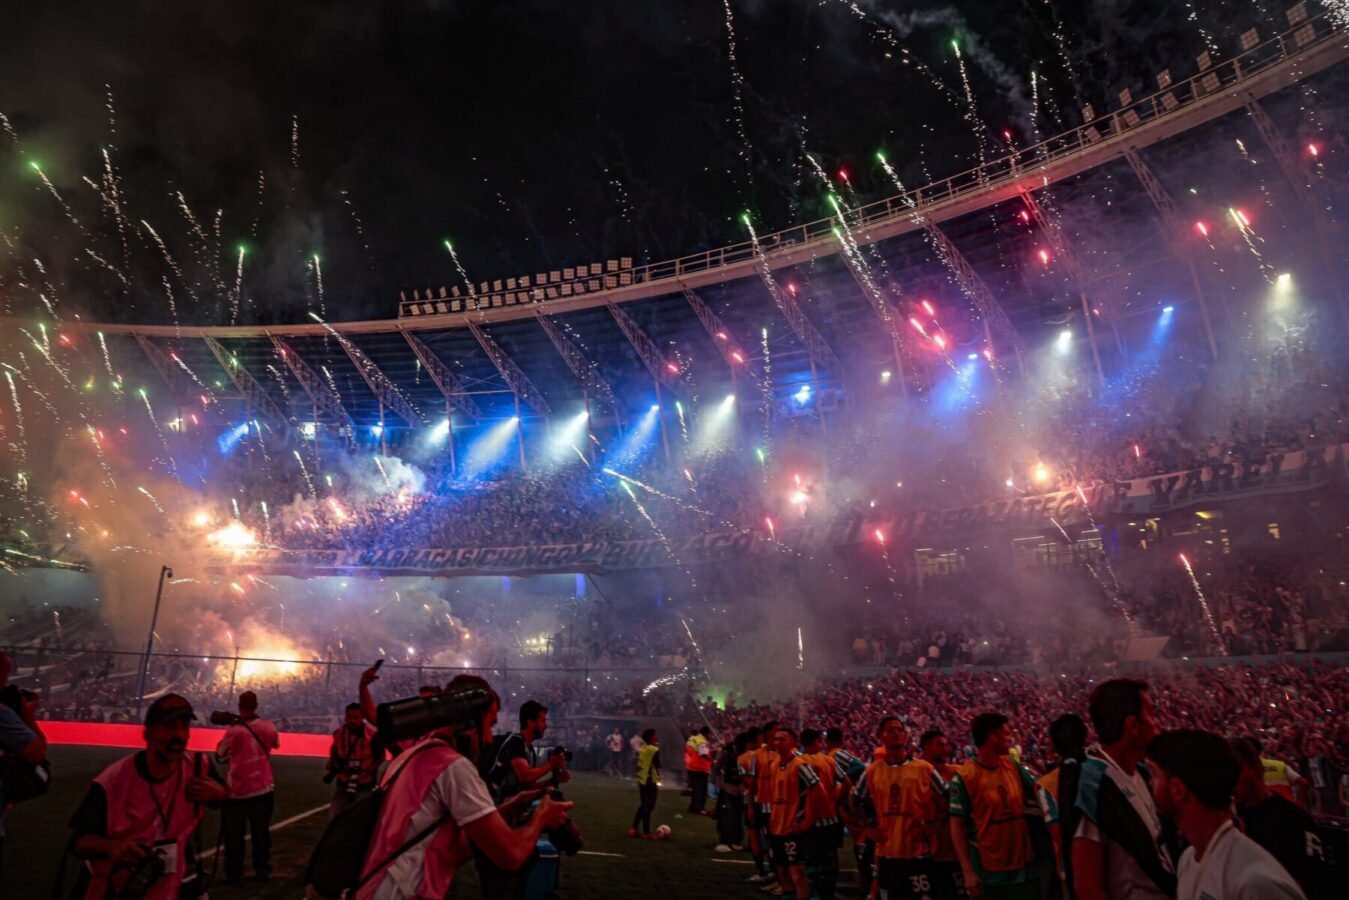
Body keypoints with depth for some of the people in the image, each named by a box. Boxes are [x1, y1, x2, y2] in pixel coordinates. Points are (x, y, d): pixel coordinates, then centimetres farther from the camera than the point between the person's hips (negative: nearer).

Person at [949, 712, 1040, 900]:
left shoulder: (1013, 766, 2)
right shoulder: (964, 777, -14)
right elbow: (957, 825, -12)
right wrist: (968, 870, -16)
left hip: (1024, 866, 5)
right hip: (988, 872, -4)